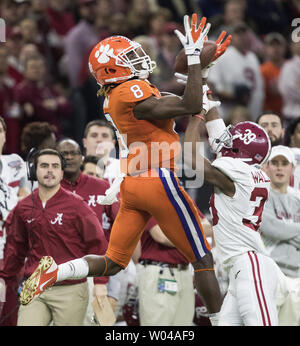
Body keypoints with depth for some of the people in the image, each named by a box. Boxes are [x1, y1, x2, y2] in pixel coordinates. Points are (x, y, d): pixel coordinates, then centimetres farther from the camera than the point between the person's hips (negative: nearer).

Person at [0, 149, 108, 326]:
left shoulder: (76, 205, -3)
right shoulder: (23, 208, 9)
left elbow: (97, 244, -4)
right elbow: (16, 246, 22)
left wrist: (100, 284, -10)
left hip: (71, 291, -3)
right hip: (34, 290, 3)